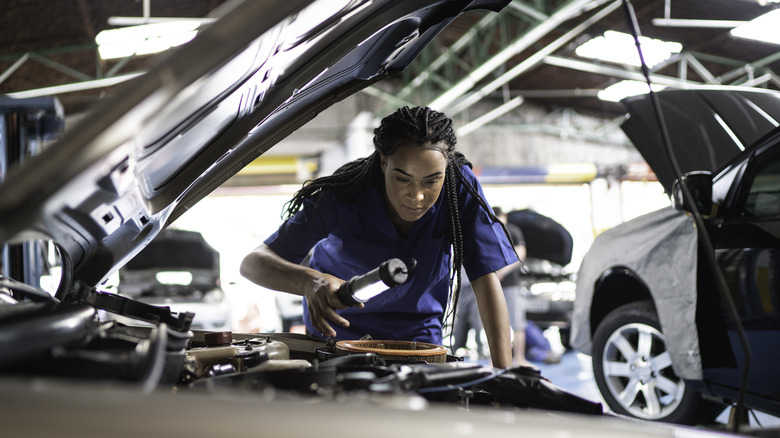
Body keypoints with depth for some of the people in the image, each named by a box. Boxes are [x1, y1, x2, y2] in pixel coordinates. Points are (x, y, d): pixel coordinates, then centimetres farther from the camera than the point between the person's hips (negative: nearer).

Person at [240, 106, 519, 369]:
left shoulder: (461, 188, -23)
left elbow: (486, 279, -21)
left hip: (420, 341, 2)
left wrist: (504, 372, -31)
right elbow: (252, 263, -31)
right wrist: (311, 281, -53)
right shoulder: (342, 199, -28)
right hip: (340, 335, -1)